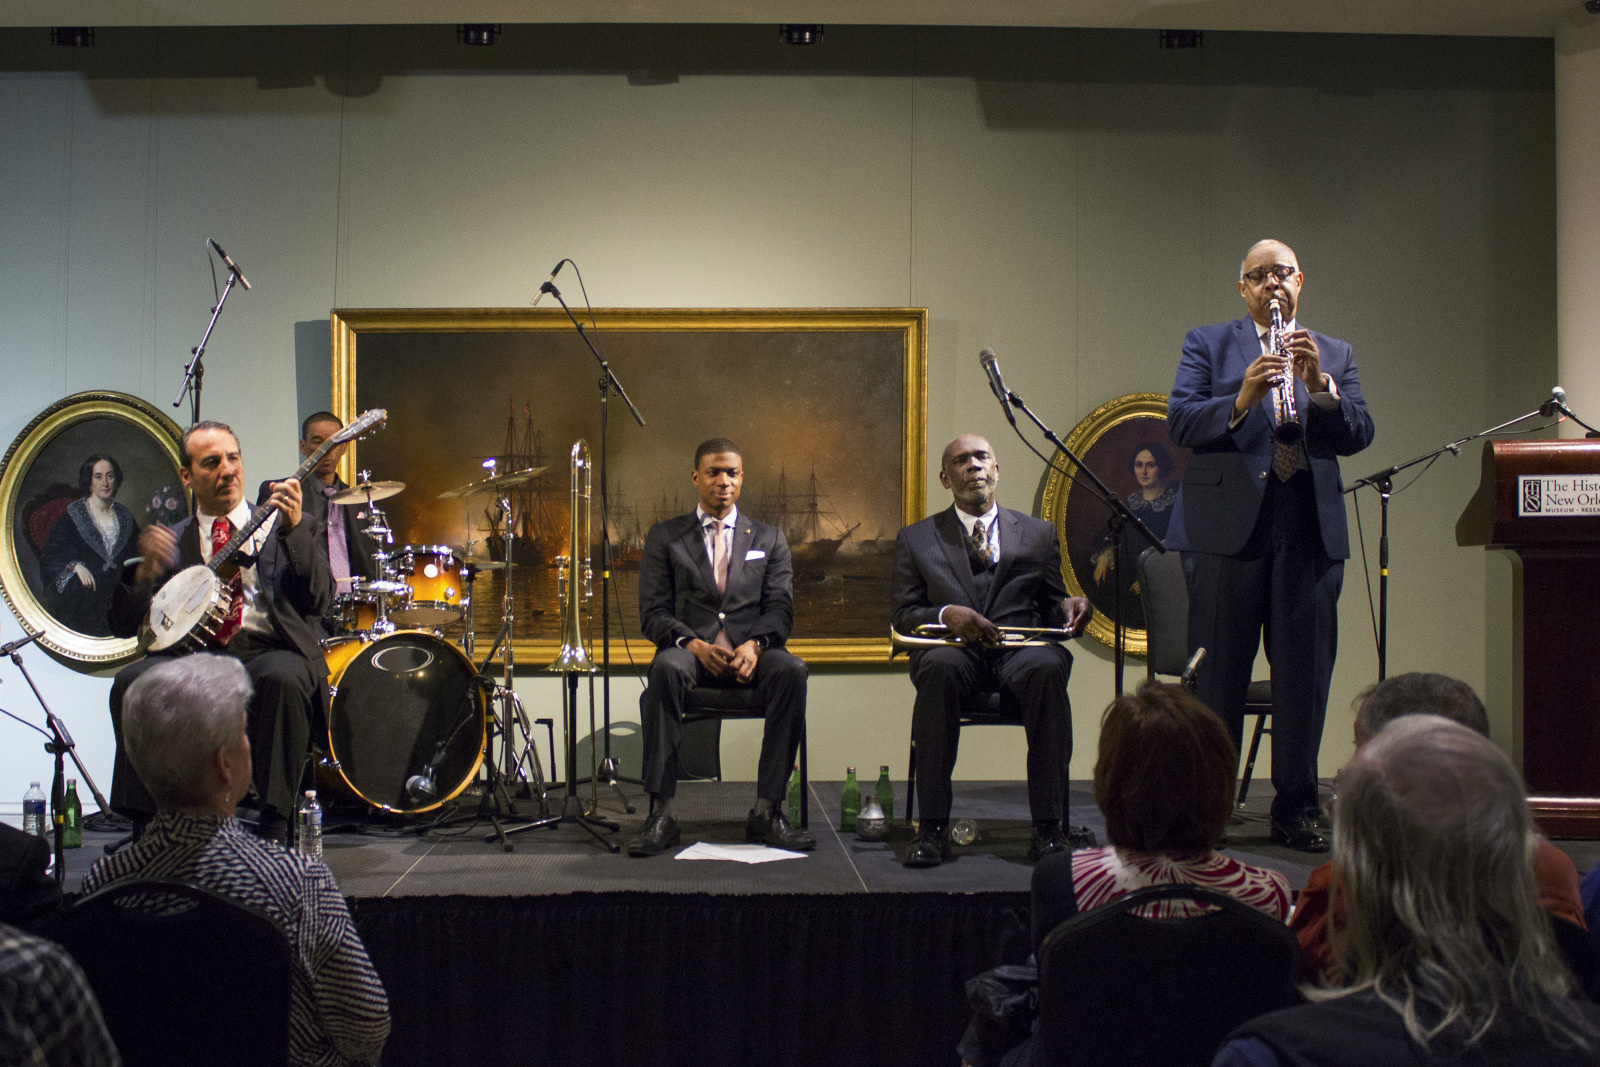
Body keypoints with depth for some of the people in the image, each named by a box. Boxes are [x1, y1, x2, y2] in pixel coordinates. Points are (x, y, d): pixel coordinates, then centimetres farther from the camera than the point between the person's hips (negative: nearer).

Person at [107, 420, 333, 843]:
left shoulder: (285, 527, 13)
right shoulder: (171, 541, 18)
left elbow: (320, 602, -2)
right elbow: (125, 626, 11)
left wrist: (294, 528, -14)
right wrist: (146, 569, -7)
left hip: (268, 650, -2)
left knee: (284, 678, -36)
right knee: (131, 682, -27)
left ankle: (274, 828, -28)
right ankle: (146, 828, -18)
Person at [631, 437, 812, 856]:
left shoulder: (769, 539, 19)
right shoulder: (664, 537, 15)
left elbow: (779, 607, 7)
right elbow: (653, 613, 5)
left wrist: (755, 644, -16)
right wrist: (693, 644, -15)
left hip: (751, 655, 1)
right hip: (690, 650, -1)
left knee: (791, 670, -34)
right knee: (667, 668, -38)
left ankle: (767, 810, -30)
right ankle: (660, 813, -36)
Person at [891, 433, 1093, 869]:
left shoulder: (1038, 533, 23)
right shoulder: (916, 539, 19)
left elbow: (1049, 608, 19)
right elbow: (903, 615, 10)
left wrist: (1069, 605, -5)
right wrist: (946, 614, -10)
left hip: (1019, 650, 1)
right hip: (953, 648, -1)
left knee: (1047, 667, -35)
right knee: (941, 667, -37)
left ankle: (1048, 828, -34)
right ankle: (933, 828, -35)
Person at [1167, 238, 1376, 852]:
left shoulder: (1335, 356, 17)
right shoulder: (1207, 345, 10)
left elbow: (1358, 436, 4)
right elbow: (1180, 422, -4)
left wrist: (1319, 384, -13)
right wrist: (1240, 401, -20)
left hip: (1311, 534, 3)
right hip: (1228, 529, -2)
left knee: (1304, 676, 4)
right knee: (1216, 676, 0)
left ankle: (1296, 811, 13)